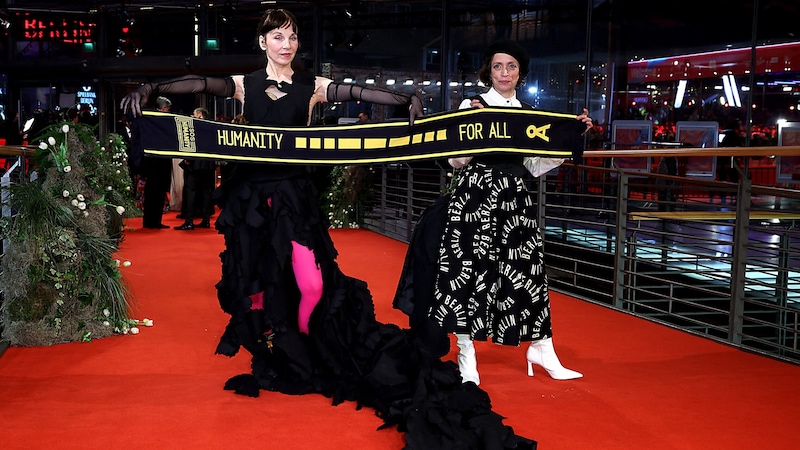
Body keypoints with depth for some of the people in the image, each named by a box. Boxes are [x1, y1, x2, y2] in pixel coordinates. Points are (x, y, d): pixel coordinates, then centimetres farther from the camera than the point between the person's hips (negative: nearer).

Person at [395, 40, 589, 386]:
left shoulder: (529, 113, 12)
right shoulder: (472, 106, -1)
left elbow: (535, 166, 13)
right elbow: (456, 161, -3)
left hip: (515, 200, 4)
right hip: (476, 197, -4)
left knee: (526, 271, 5)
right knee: (470, 269, -3)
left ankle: (541, 349, 17)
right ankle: (466, 353, 8)